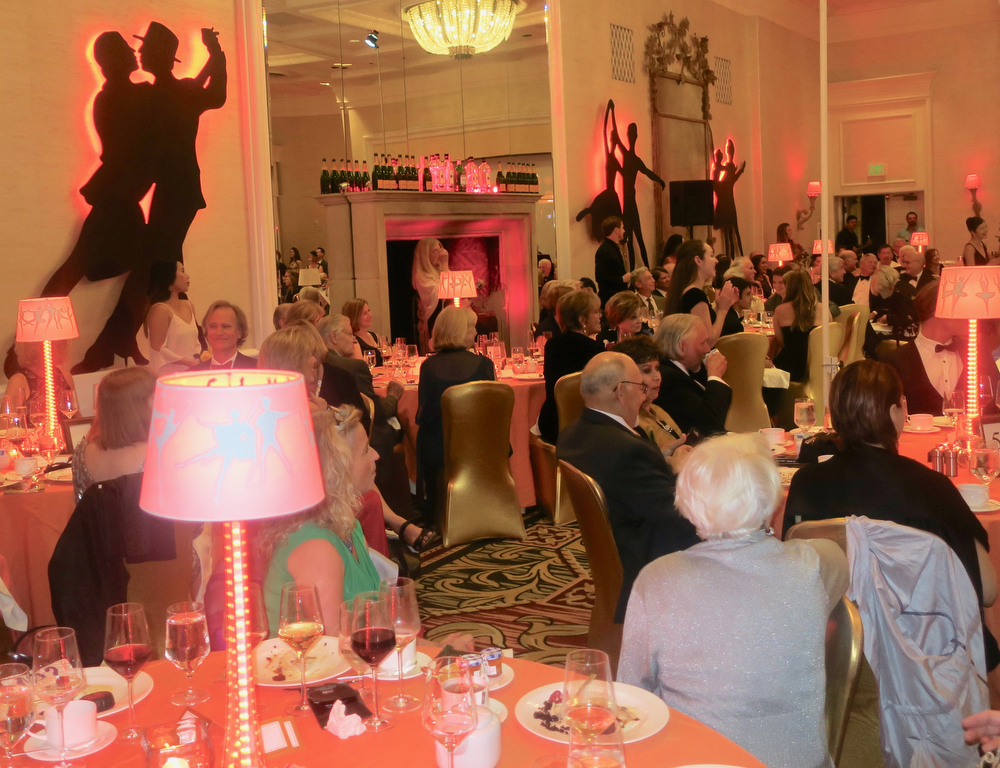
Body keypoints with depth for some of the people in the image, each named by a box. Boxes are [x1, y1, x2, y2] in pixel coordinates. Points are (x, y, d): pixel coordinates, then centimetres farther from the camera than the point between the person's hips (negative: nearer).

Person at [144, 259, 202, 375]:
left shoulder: (189, 306, 11)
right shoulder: (160, 309, -12)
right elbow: (158, 349, -15)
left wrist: (200, 356, -2)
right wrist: (189, 362, -16)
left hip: (189, 373, 7)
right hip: (167, 374, -7)